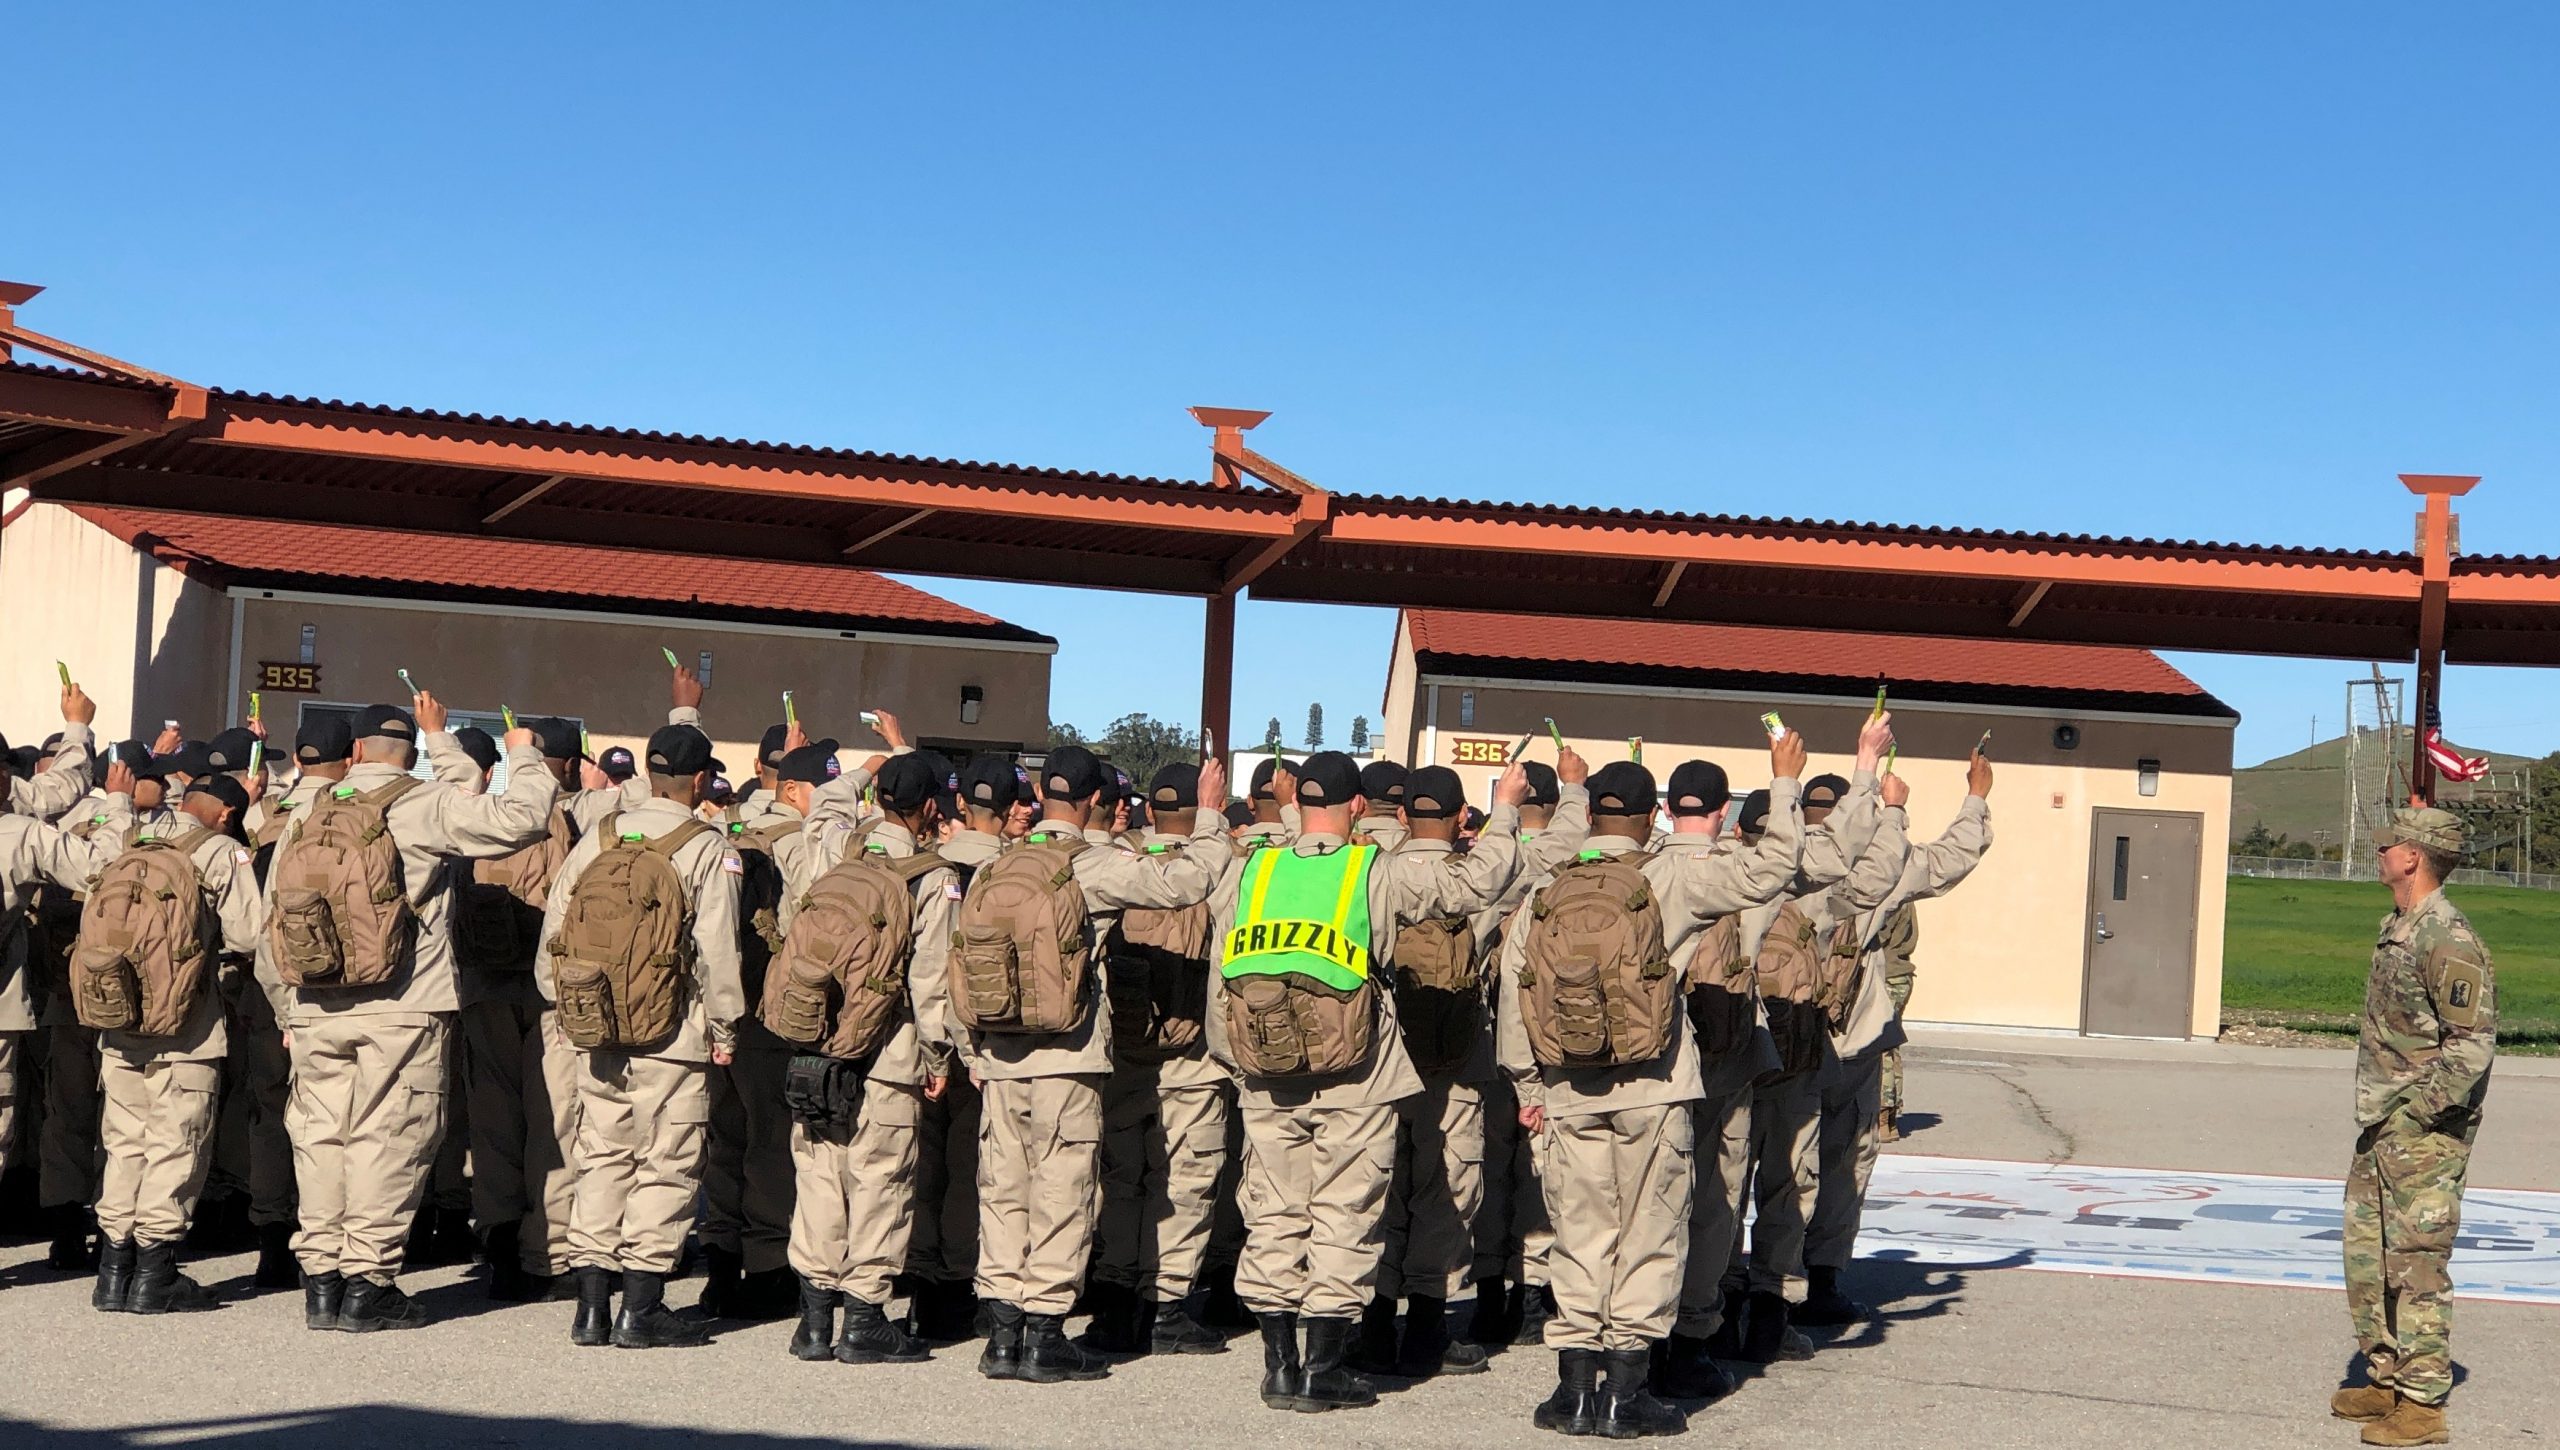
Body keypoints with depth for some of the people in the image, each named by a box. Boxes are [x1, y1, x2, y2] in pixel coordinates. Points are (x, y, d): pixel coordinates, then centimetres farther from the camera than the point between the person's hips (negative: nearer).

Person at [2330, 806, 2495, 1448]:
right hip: (2382, 1130, 10)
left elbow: (2472, 1045, -20)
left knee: (2417, 1265, -5)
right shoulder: (2397, 931, 13)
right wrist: (2376, 1115, 17)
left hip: (2426, 1134, -10)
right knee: (2367, 1255, 15)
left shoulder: (2448, 941, -17)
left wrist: (2415, 1111, -21)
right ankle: (2385, 1380, 26)